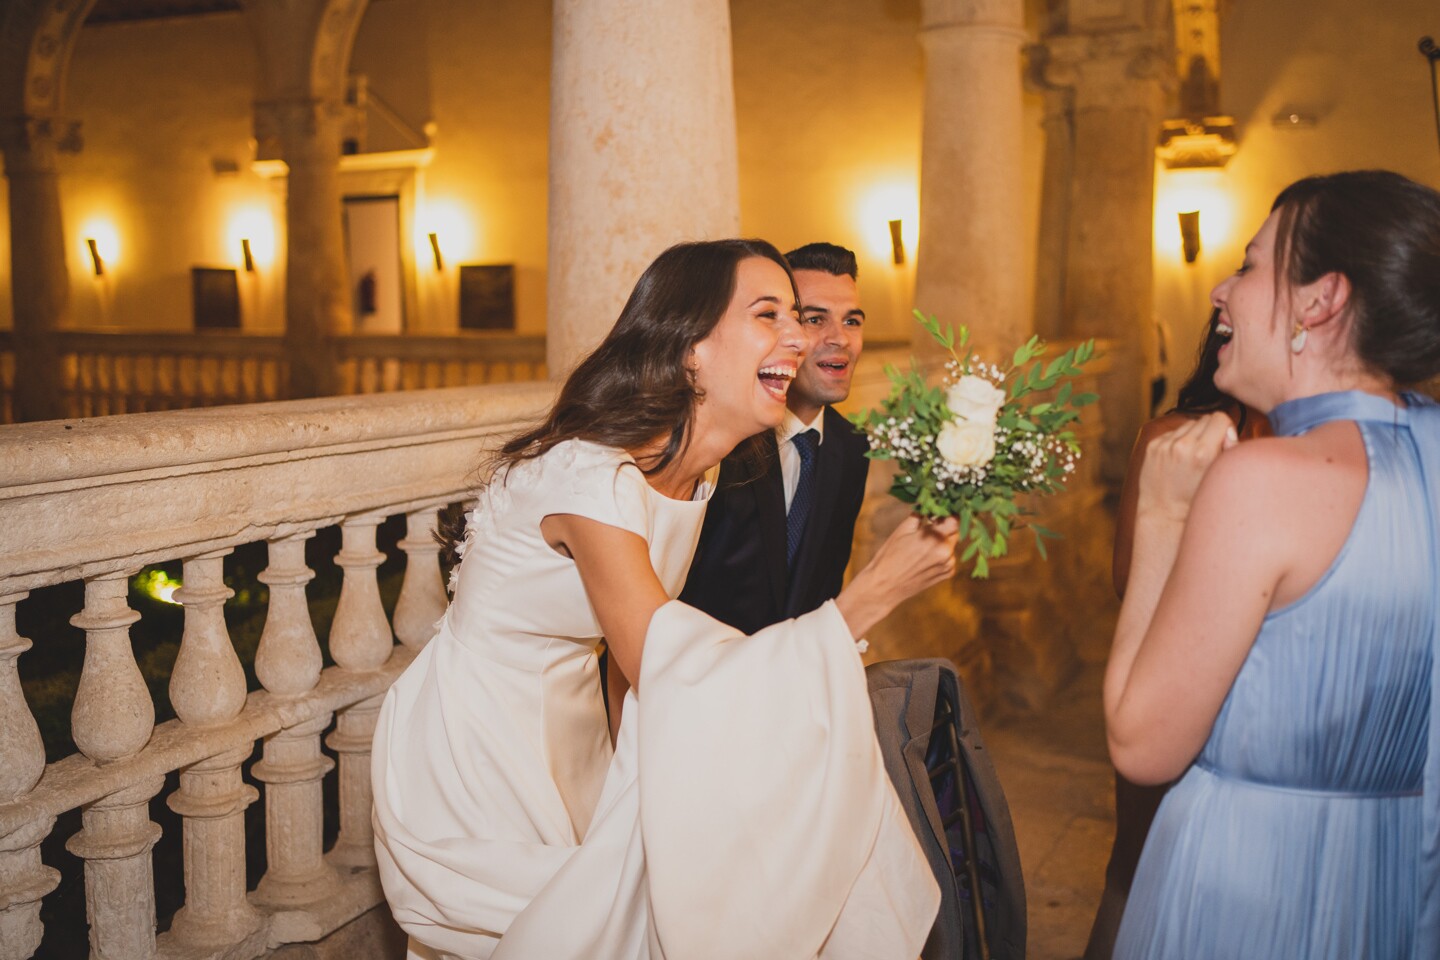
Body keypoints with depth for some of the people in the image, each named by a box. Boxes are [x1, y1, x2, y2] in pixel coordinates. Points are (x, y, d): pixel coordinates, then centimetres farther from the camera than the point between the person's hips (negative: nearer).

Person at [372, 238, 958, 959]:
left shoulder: (690, 476, 0)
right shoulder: (592, 475, -28)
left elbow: (659, 640, 6)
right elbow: (678, 686, -29)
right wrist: (876, 591, -29)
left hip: (560, 746, 8)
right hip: (471, 766, -8)